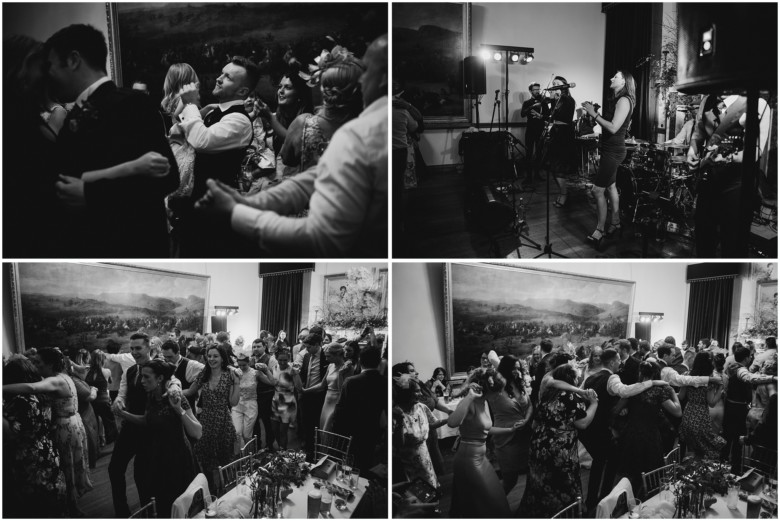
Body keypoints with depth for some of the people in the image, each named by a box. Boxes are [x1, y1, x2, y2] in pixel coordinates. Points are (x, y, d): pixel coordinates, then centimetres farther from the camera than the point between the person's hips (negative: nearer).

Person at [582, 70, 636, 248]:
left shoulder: (624, 100, -16)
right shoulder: (615, 100, 12)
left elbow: (613, 128, -24)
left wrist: (594, 114, -20)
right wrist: (594, 112, 4)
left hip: (613, 151, -10)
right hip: (609, 149, 10)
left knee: (598, 190, -11)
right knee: (610, 187, 17)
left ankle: (599, 231, -6)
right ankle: (615, 224, 28)